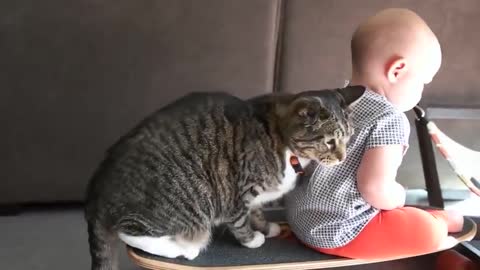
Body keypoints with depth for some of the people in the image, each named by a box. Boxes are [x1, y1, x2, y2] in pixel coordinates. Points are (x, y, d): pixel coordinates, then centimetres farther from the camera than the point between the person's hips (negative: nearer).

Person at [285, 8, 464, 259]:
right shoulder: (389, 119, -21)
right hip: (334, 231, -9)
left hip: (299, 213, 9)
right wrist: (399, 197, -6)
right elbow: (375, 189, -30)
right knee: (432, 231, 0)